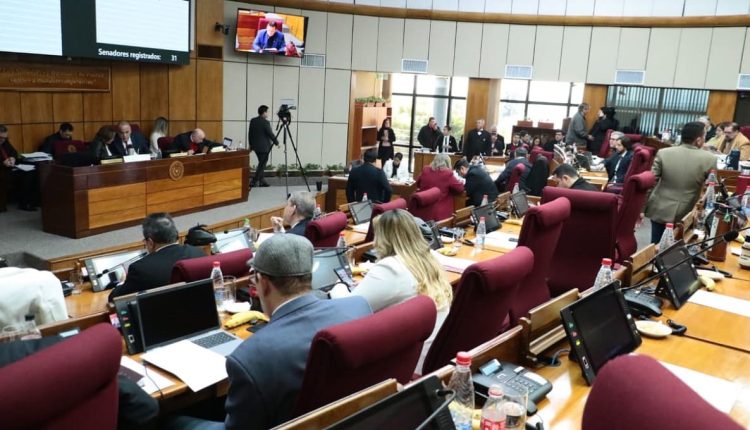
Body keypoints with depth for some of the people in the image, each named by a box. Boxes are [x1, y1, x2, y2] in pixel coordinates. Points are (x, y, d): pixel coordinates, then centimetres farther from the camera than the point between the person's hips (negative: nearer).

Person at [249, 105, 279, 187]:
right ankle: (254, 181, -2)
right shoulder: (265, 122, -16)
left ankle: (261, 181, 19)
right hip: (264, 147, -8)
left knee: (261, 163, 17)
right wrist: (276, 143, -1)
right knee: (262, 164, 0)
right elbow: (270, 134, -14)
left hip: (255, 146, 8)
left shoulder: (252, 121, 6)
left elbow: (250, 134, 11)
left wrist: (251, 144, 20)